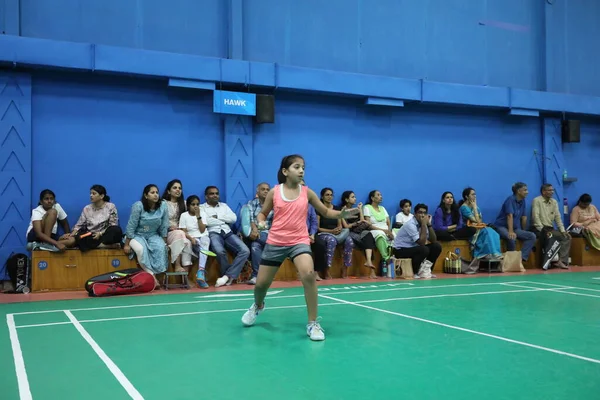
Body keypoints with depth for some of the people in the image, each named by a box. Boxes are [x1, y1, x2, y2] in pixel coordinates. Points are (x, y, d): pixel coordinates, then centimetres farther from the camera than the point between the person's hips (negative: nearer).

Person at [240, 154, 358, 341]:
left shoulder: (307, 192, 0)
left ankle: (313, 324, -13)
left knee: (308, 275, -28)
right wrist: (261, 222, -13)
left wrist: (342, 214, -12)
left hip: (299, 242, -1)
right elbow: (263, 213, 10)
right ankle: (258, 306, 48)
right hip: (275, 242, 1)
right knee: (261, 283, 9)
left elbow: (325, 212, 7)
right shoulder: (274, 192, -1)